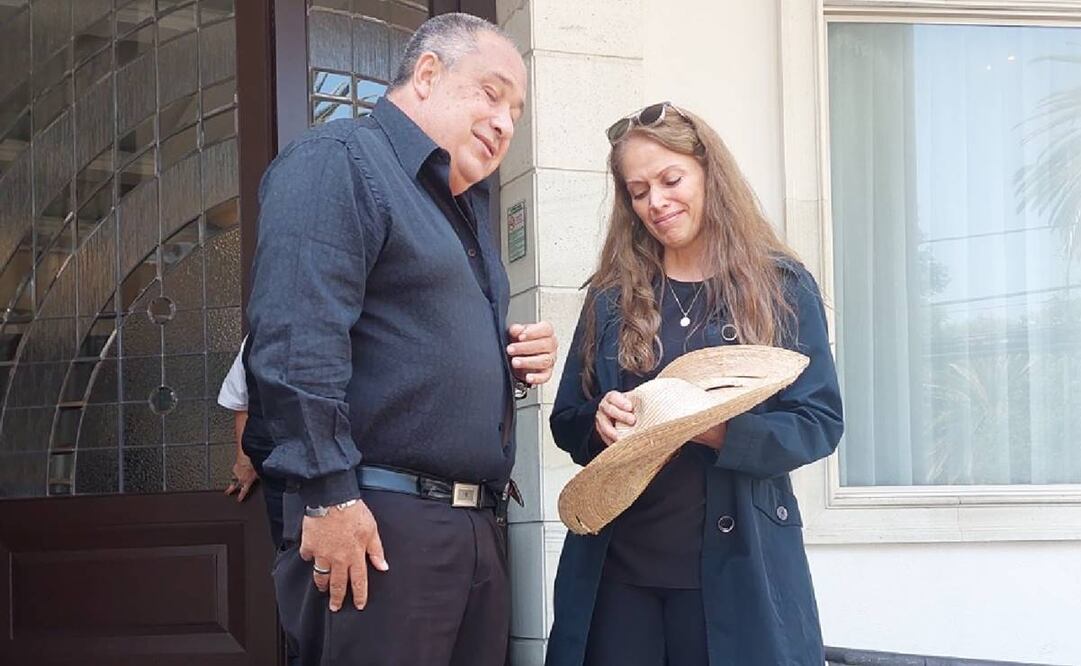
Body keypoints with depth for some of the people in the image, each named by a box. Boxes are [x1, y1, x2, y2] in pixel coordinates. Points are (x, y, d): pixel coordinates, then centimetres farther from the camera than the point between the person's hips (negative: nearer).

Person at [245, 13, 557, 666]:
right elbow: (297, 338, -19)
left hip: (478, 529, 9)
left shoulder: (467, 205, 23)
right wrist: (329, 495, -25)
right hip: (377, 522, -9)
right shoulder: (340, 161, -7)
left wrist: (518, 360, 10)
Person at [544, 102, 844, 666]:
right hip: (617, 565, 3)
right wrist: (599, 420, -12)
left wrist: (722, 432, -20)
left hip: (737, 565, -2)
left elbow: (820, 422, -3)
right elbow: (565, 421, 11)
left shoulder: (782, 287, 1)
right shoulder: (611, 297, 10)